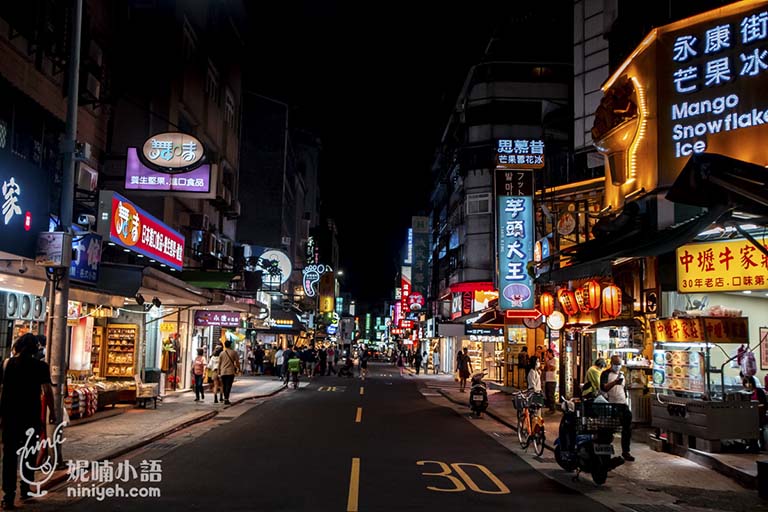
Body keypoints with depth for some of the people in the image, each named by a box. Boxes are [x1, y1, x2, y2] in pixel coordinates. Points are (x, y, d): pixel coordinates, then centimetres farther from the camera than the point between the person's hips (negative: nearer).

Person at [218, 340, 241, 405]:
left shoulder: (222, 353, 5)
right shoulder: (234, 352, -4)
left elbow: (219, 363, 8)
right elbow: (237, 362, -4)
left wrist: (219, 372, 15)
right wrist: (238, 369, 10)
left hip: (223, 372, 3)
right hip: (230, 372, -3)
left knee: (224, 386, 14)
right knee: (228, 386, -4)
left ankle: (225, 398, 21)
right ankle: (226, 399, -14)